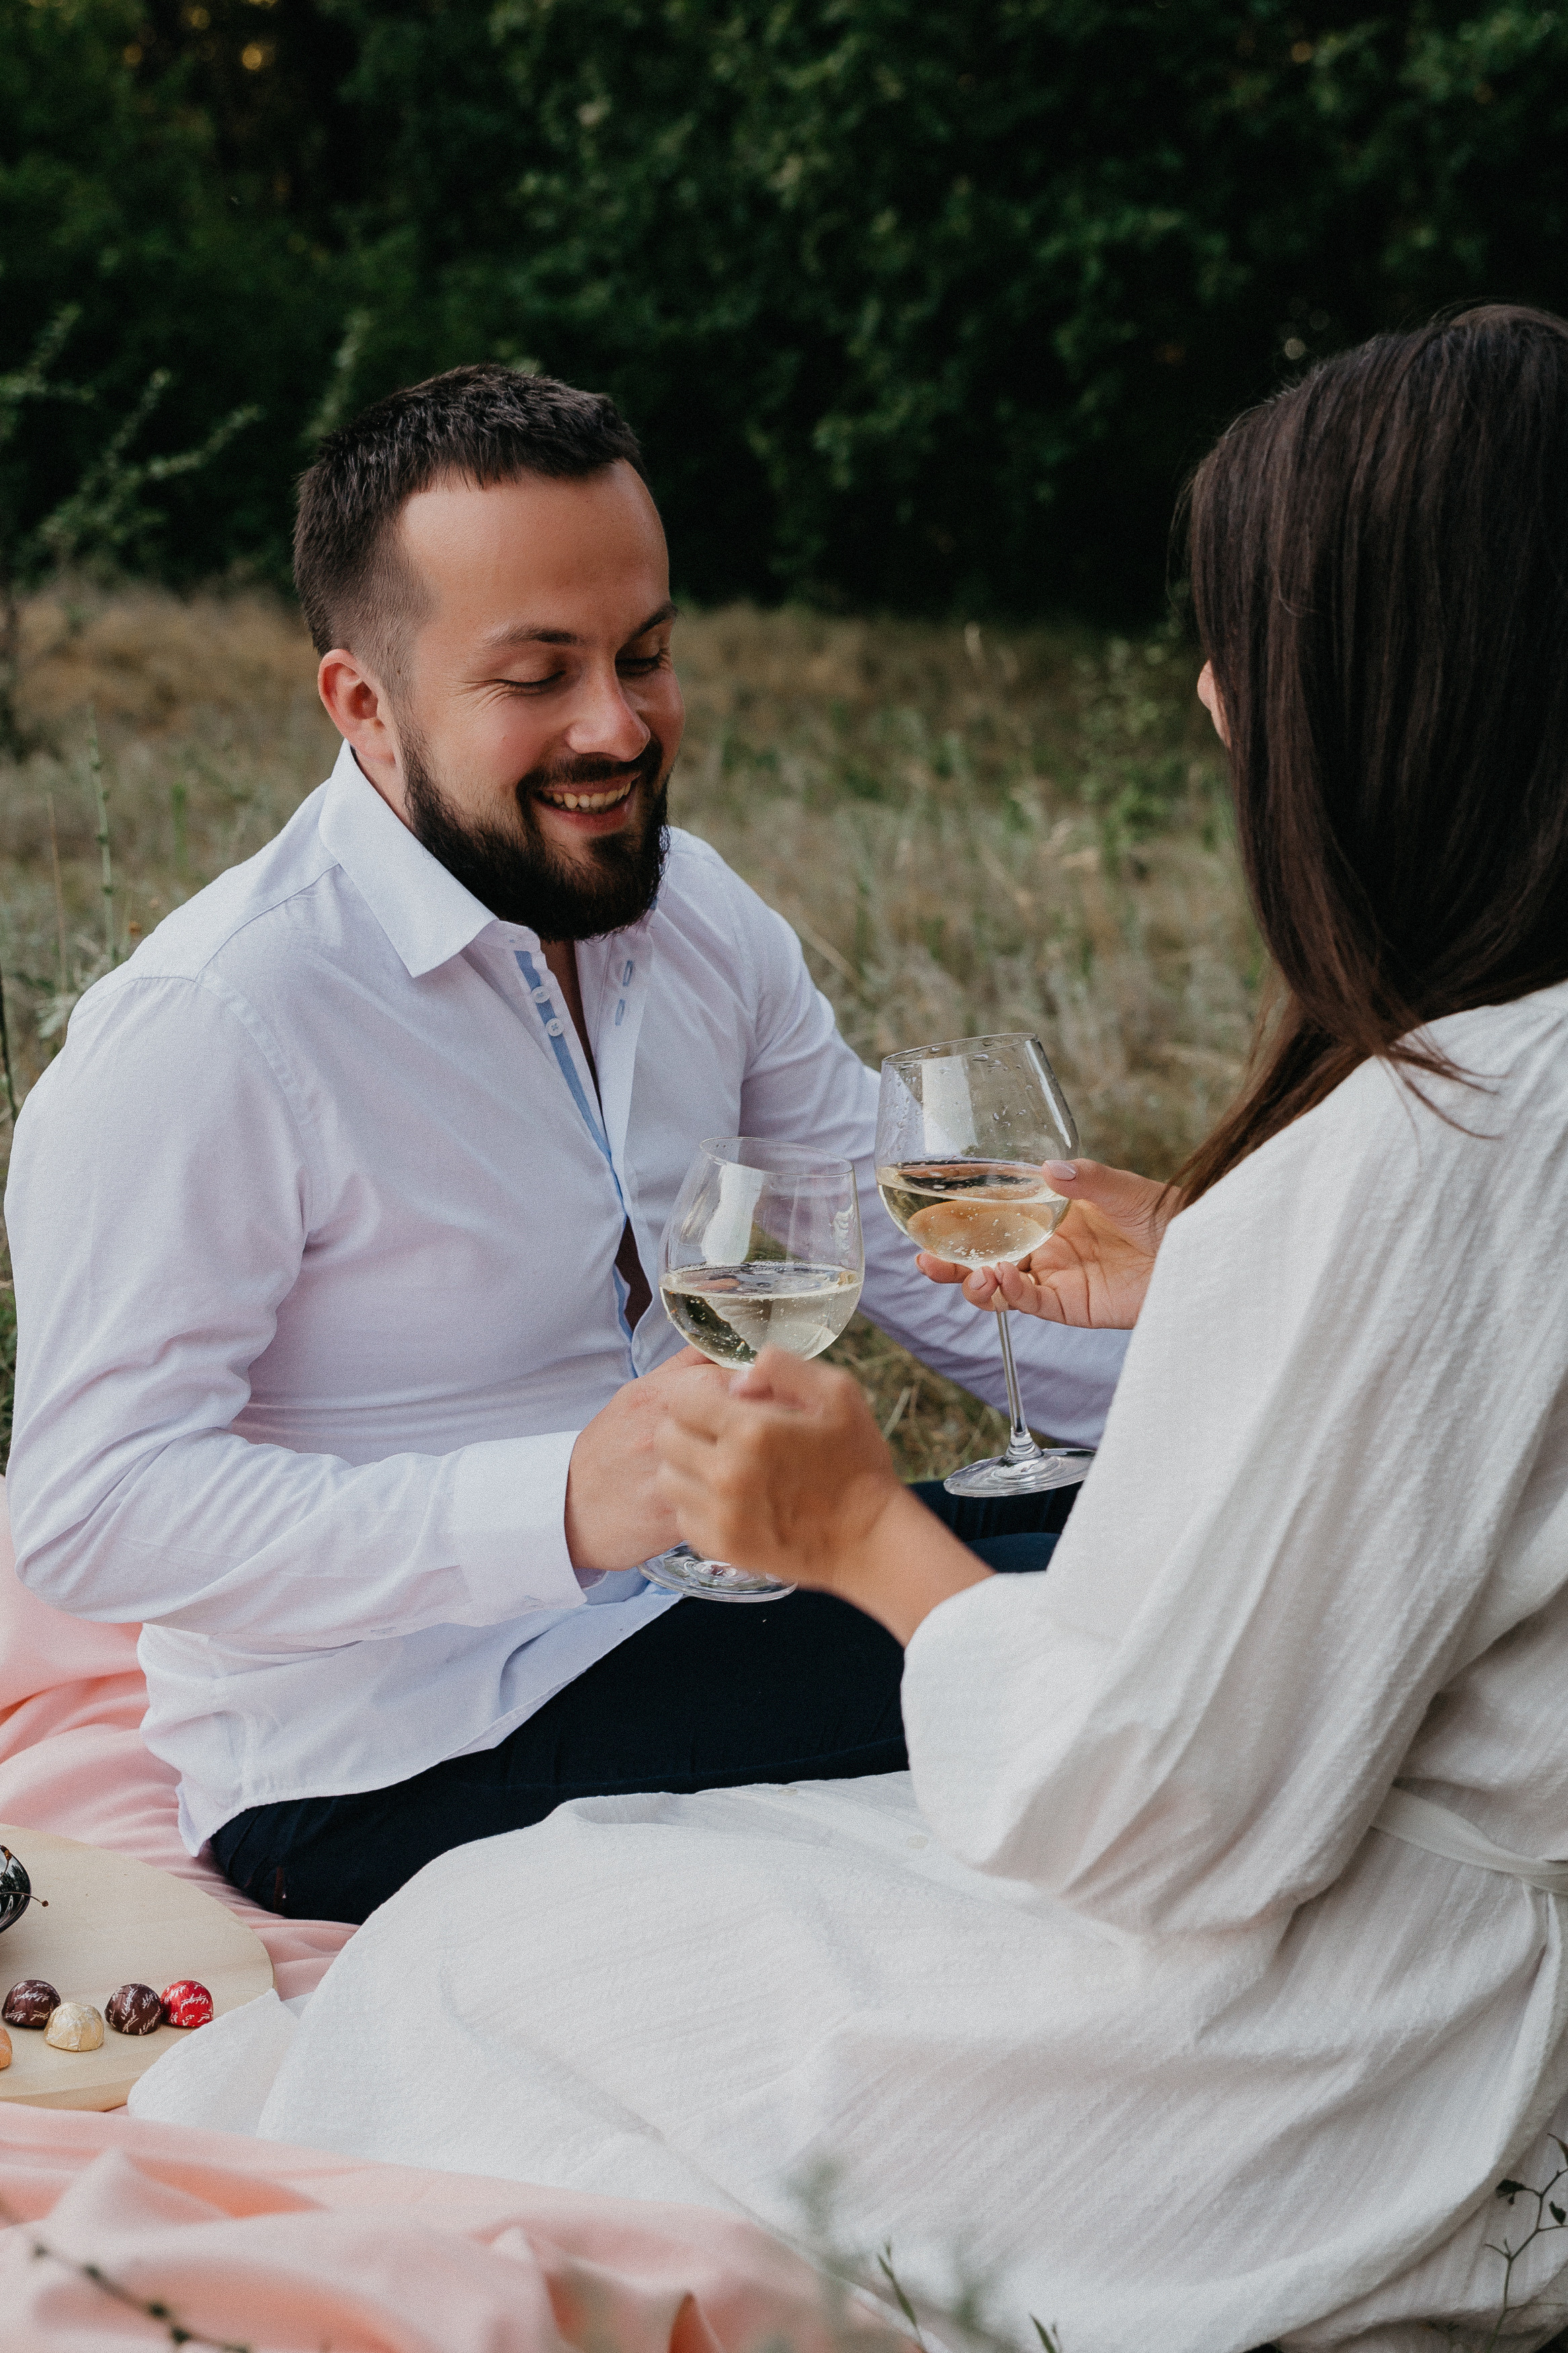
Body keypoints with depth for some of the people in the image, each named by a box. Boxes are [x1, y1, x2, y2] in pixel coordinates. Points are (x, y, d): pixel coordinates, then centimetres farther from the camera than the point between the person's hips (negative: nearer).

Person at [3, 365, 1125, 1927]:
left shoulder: (689, 910, 5)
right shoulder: (205, 1031, -20)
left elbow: (914, 1243, 9)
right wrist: (559, 1503, -35)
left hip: (685, 1607, 8)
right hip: (381, 1767, -8)